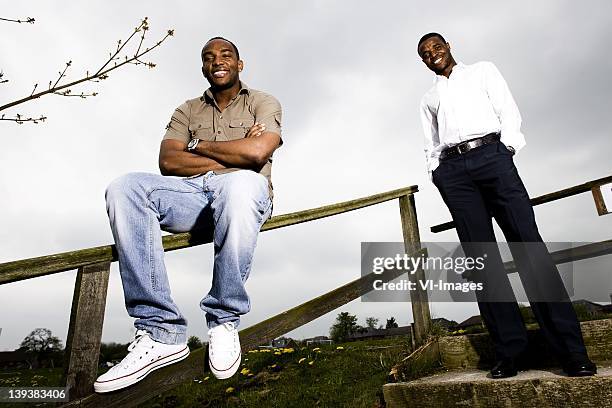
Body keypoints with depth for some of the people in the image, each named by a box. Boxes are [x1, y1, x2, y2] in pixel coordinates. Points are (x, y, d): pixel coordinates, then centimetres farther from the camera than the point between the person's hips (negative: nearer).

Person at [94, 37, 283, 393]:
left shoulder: (263, 103, 14)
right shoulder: (188, 110, 23)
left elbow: (257, 153, -8)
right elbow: (168, 162, 5)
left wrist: (200, 145, 3)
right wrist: (232, 155, -3)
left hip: (246, 191, -3)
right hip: (191, 194, 4)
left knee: (240, 182, -40)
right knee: (124, 188, -25)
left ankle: (225, 321, -25)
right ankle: (161, 331, -26)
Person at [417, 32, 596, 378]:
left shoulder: (483, 71, 23)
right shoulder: (429, 98, 29)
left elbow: (509, 113, 11)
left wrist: (505, 150, -5)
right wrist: (436, 171, 5)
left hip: (491, 155, -2)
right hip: (452, 171, 2)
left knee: (529, 246, -12)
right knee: (481, 258, -7)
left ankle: (571, 350, -9)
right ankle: (509, 351, -6)